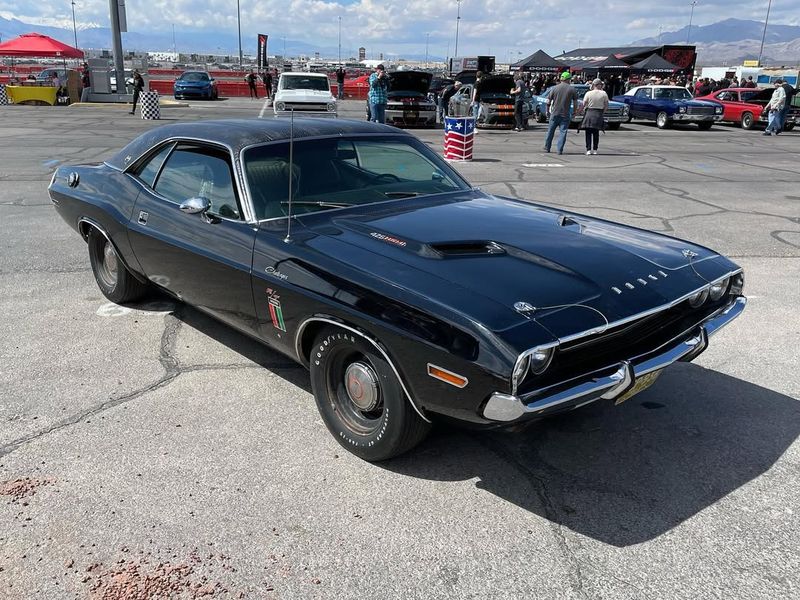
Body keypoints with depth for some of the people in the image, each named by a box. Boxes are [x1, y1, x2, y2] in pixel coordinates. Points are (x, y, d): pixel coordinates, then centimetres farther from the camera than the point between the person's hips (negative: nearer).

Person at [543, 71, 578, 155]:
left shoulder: (555, 88, 0)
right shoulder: (572, 89, -2)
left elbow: (548, 101, 1)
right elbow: (575, 102, 0)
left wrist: (548, 110, 15)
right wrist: (574, 111, 14)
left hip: (554, 113, 1)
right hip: (565, 114, -1)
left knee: (550, 131, 14)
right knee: (563, 132, 1)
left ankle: (547, 147, 23)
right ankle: (560, 150, -4)